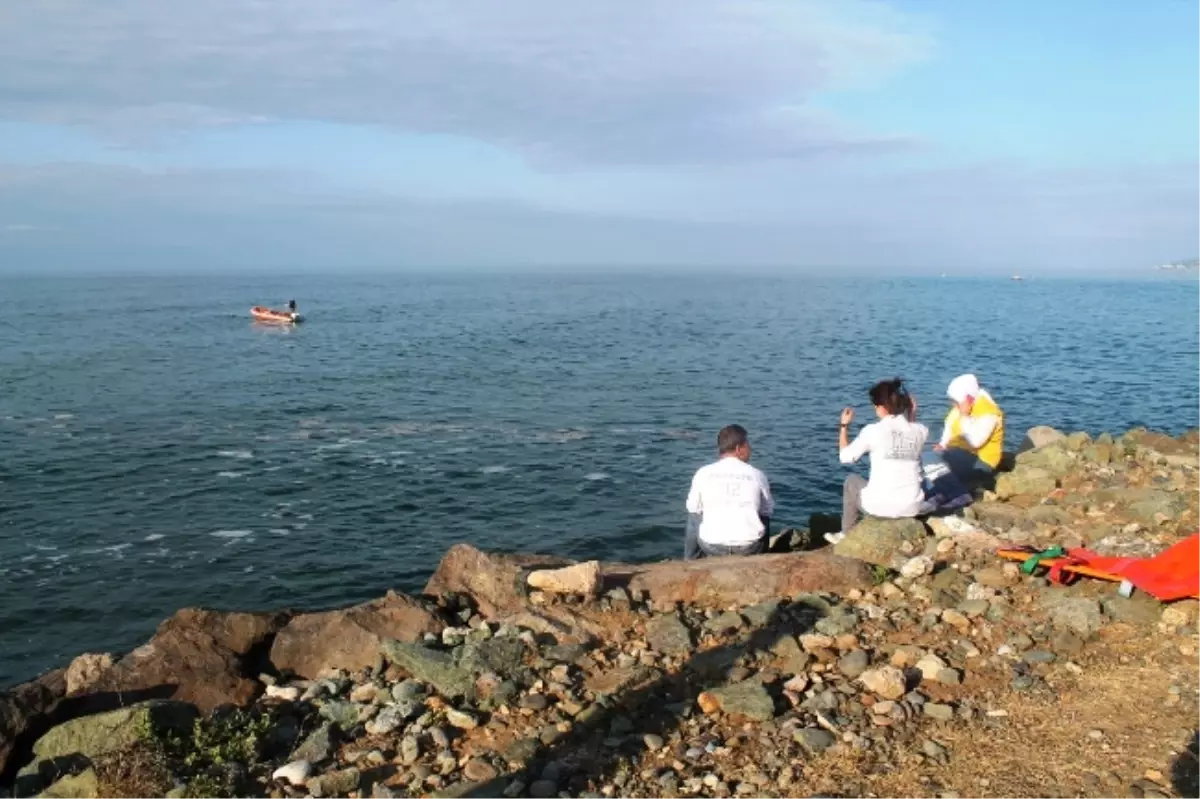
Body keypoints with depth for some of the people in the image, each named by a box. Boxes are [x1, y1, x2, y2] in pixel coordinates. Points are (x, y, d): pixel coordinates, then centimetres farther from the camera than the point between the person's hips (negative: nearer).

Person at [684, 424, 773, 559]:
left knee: (694, 517, 32)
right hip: (750, 547, 0)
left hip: (712, 546, 0)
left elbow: (693, 509, 11)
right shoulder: (757, 475, 1)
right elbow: (767, 512, 13)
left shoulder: (703, 473, 0)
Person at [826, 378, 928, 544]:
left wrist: (844, 426, 16)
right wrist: (913, 414, 17)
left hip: (880, 506, -3)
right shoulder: (921, 430, 0)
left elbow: (845, 457, 4)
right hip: (912, 507, 3)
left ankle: (847, 534, 39)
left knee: (851, 481, 30)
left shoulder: (872, 431, -10)